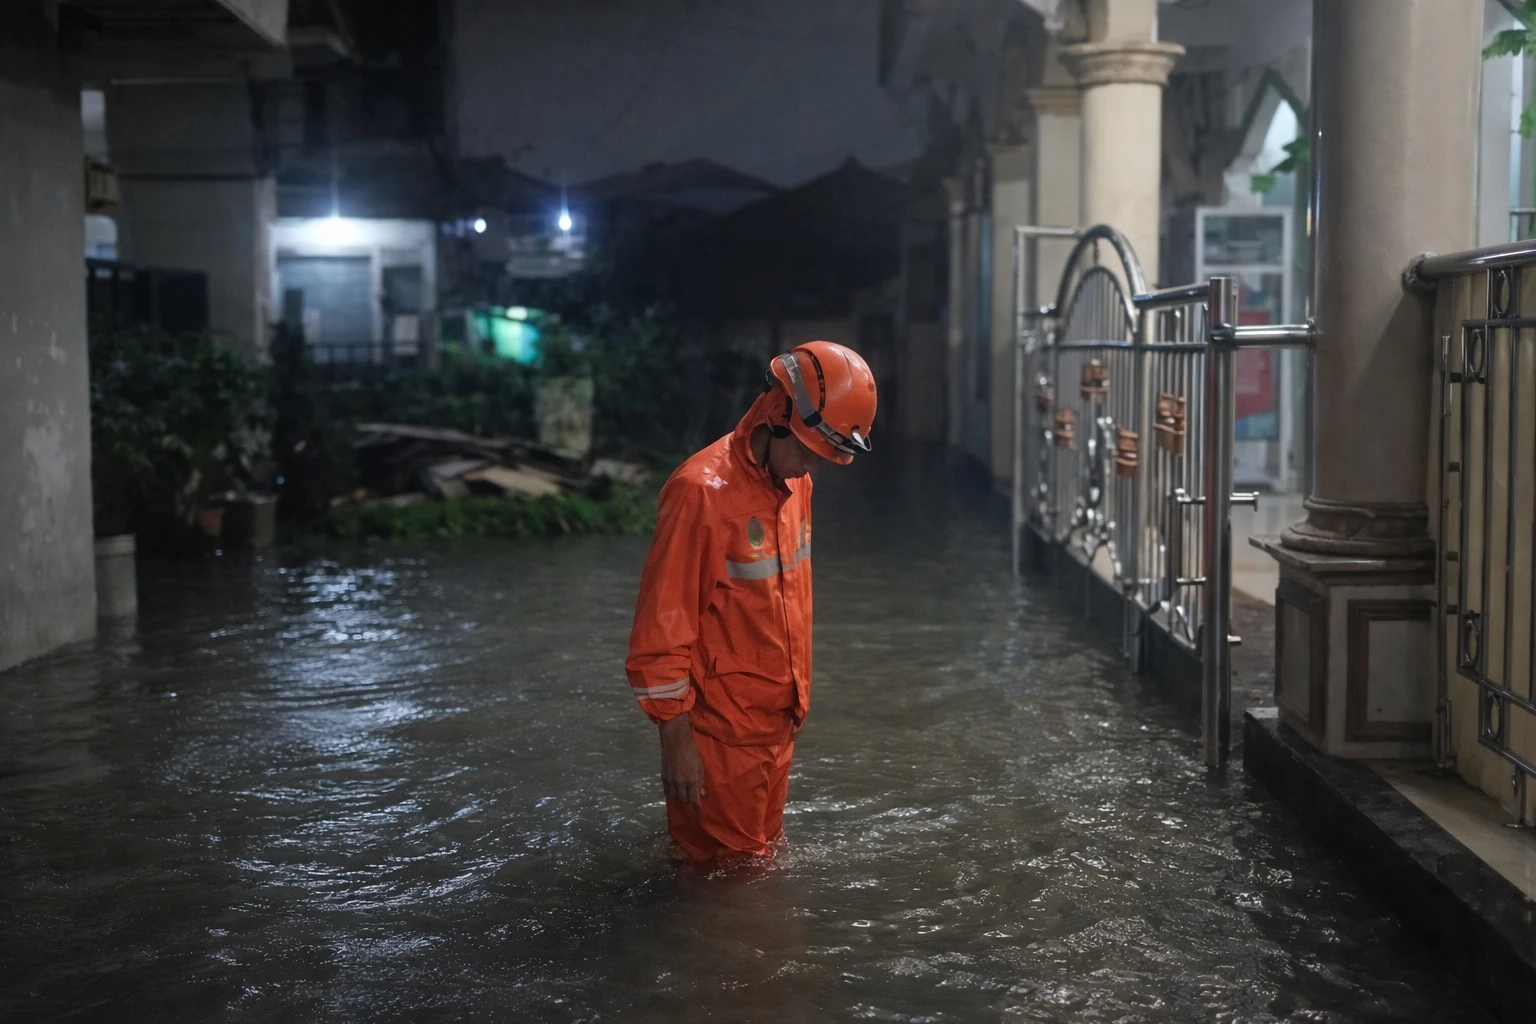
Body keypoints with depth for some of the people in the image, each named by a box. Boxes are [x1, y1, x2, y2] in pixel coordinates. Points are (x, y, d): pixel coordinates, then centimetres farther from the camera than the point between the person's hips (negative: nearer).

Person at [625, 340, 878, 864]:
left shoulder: (795, 483, 4)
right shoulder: (702, 490, -22)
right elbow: (661, 626, -20)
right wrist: (676, 738, -18)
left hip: (777, 722, 8)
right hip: (721, 735, -8)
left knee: (763, 855, 20)